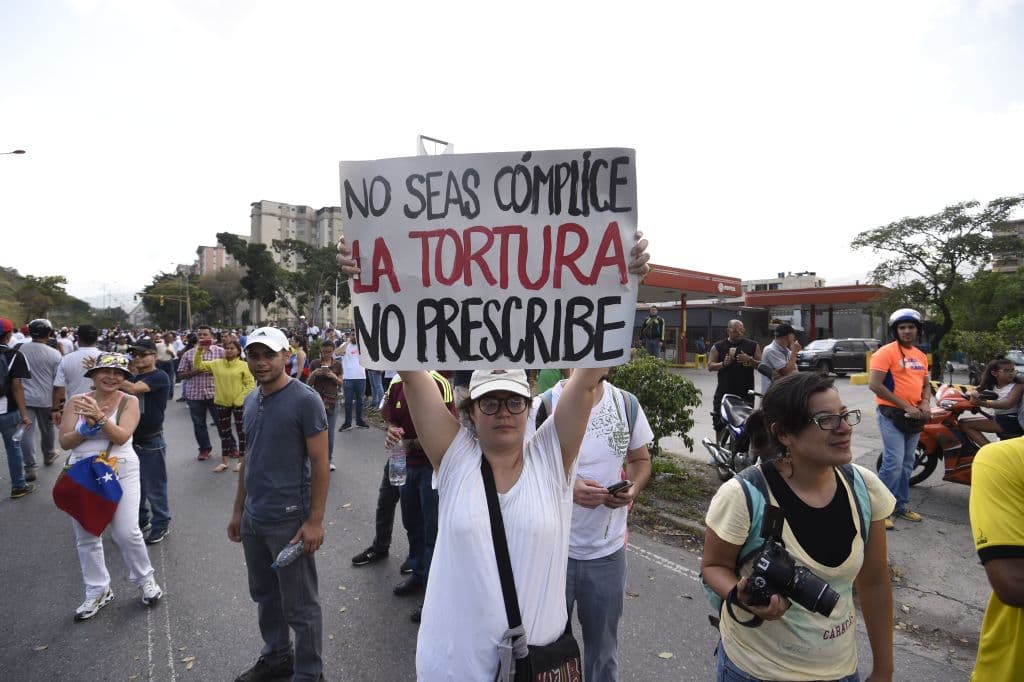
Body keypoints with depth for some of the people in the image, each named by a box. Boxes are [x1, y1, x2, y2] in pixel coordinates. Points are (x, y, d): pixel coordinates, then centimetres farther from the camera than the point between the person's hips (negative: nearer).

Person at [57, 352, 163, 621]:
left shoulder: (129, 401, -6)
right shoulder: (76, 401, -1)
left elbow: (122, 437, -17)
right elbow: (64, 442, -2)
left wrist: (100, 418, -30)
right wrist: (86, 429, -19)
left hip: (121, 473, -3)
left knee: (126, 532, -6)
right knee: (86, 537, 12)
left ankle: (145, 579, 20)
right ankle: (97, 591, 30)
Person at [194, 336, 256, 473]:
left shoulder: (244, 365, -7)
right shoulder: (216, 363, 3)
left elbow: (250, 384, -9)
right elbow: (198, 365, 7)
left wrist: (240, 399, -15)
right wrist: (200, 350, -5)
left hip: (239, 404, -4)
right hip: (222, 403, 4)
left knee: (241, 432, 6)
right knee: (224, 432, 14)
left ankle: (241, 461, 20)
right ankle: (224, 462, 25)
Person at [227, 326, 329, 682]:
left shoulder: (306, 400, -15)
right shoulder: (251, 400, 7)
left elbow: (320, 463, -15)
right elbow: (250, 457, 14)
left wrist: (315, 521, -17)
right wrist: (238, 510, 15)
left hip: (289, 520, -7)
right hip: (253, 519, 7)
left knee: (299, 606, 8)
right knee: (265, 595, 22)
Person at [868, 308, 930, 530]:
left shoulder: (921, 355, 12)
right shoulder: (886, 352, -11)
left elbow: (926, 384, 22)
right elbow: (874, 385, -19)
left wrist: (925, 403, 0)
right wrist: (906, 406, -17)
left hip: (915, 417, 7)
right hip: (892, 415, -7)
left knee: (907, 464, 14)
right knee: (893, 464, -12)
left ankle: (901, 505, 26)